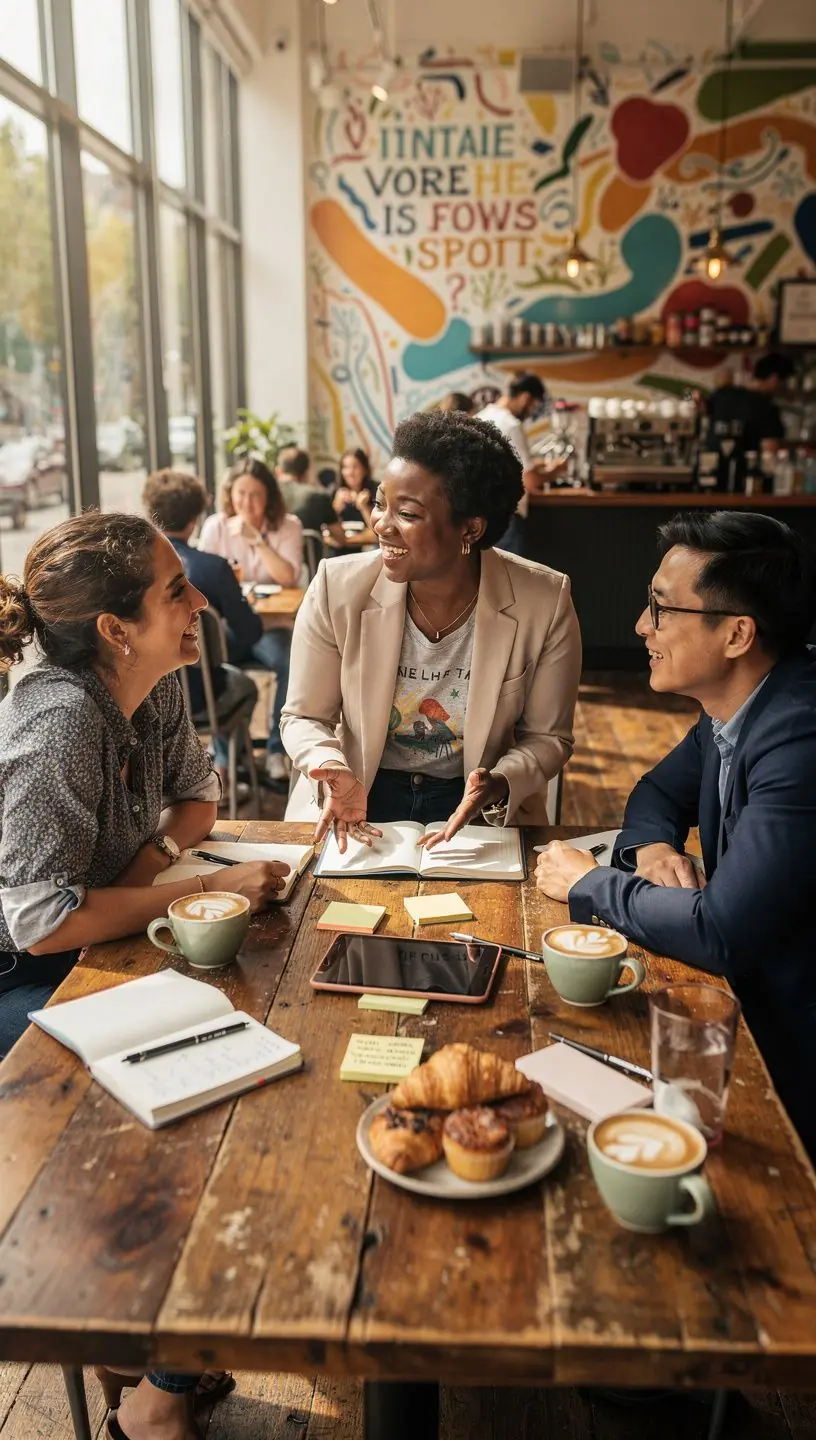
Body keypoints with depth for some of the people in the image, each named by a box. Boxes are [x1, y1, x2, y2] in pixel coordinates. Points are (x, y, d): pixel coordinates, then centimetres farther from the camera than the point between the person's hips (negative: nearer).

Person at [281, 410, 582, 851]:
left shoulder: (545, 603, -14)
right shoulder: (336, 588, -14)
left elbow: (547, 736, -4)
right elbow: (304, 716, -3)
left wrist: (499, 785, -23)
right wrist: (332, 770, -23)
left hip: (482, 812, 0)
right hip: (359, 806, 0)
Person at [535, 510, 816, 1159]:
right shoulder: (733, 710, -1)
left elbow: (720, 934, -32)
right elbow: (660, 791, 16)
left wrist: (590, 885, -16)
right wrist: (651, 847, -8)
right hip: (750, 997, 8)